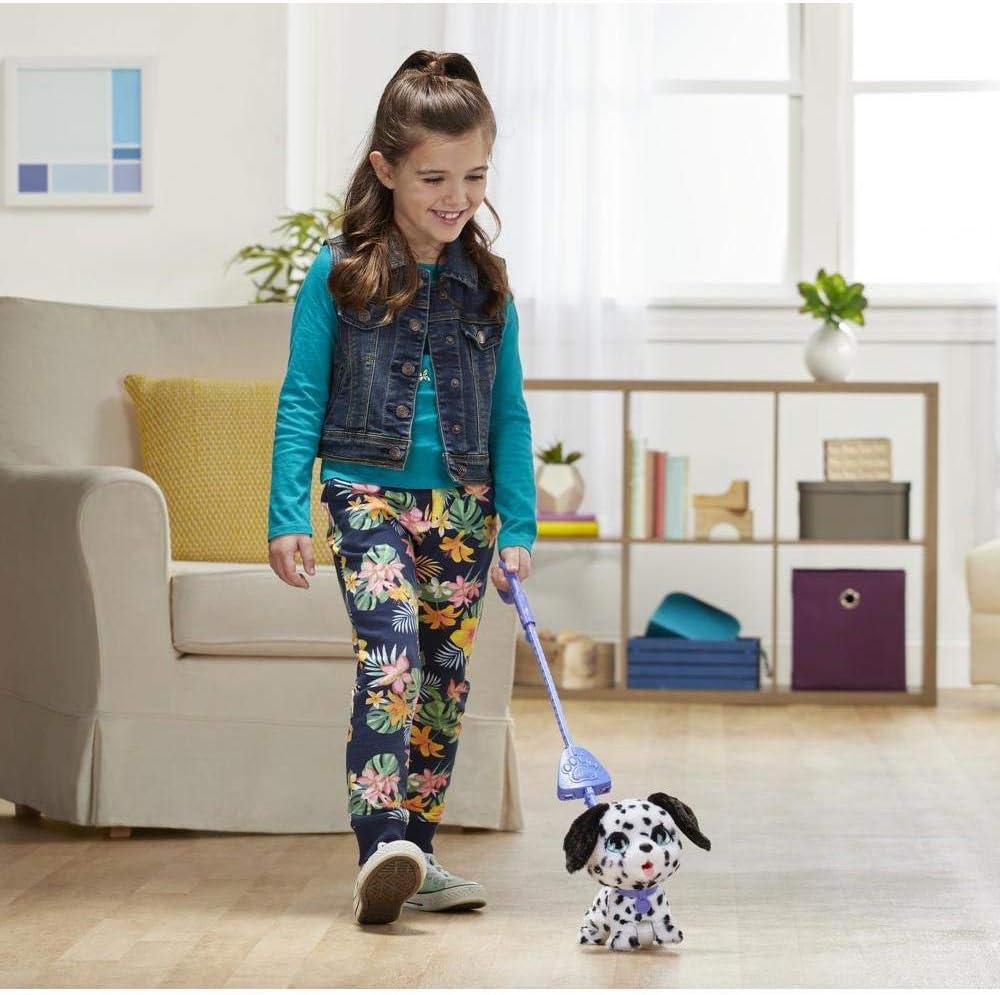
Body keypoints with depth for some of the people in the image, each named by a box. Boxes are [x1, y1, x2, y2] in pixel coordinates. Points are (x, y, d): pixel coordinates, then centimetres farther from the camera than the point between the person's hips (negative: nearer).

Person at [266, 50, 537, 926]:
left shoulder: (486, 283, 5)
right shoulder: (339, 274, -4)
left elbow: (510, 415, 7)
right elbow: (302, 400, -2)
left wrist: (517, 530, 1)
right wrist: (288, 515, -8)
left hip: (463, 505, 4)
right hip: (370, 492, -4)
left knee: (445, 678, 8)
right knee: (391, 656, -21)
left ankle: (415, 855, 18)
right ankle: (378, 850, -25)